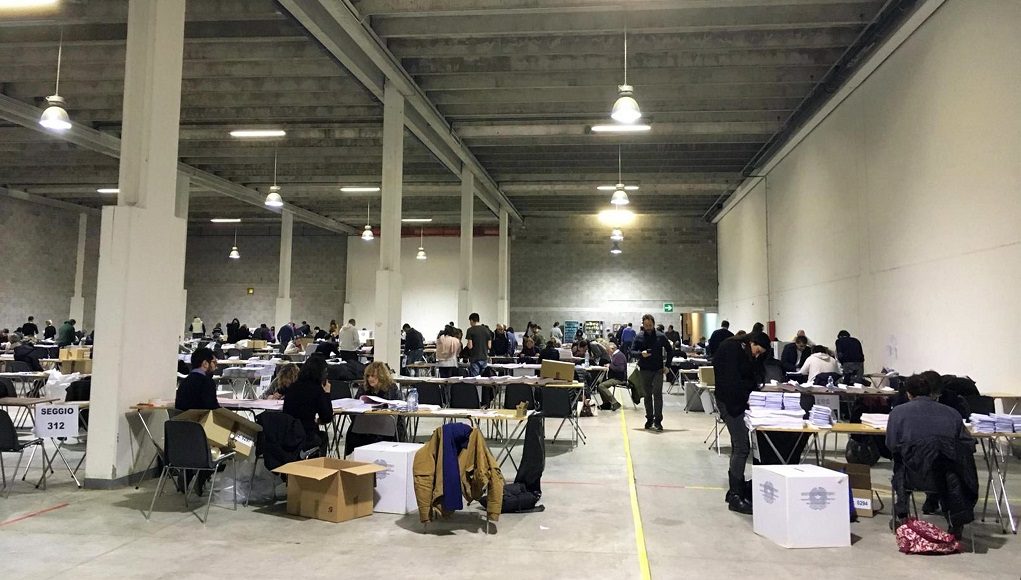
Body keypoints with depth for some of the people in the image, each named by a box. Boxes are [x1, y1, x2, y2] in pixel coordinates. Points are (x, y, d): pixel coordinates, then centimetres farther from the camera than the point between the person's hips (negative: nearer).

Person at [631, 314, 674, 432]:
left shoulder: (661, 336, -1)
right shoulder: (639, 337, 1)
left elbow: (670, 351, 8)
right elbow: (632, 351, 1)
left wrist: (667, 366, 1)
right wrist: (641, 354, -20)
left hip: (658, 370, -2)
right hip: (645, 370, 2)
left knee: (657, 394, -10)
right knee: (648, 395, 10)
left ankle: (658, 421, -7)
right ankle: (649, 419, 21)